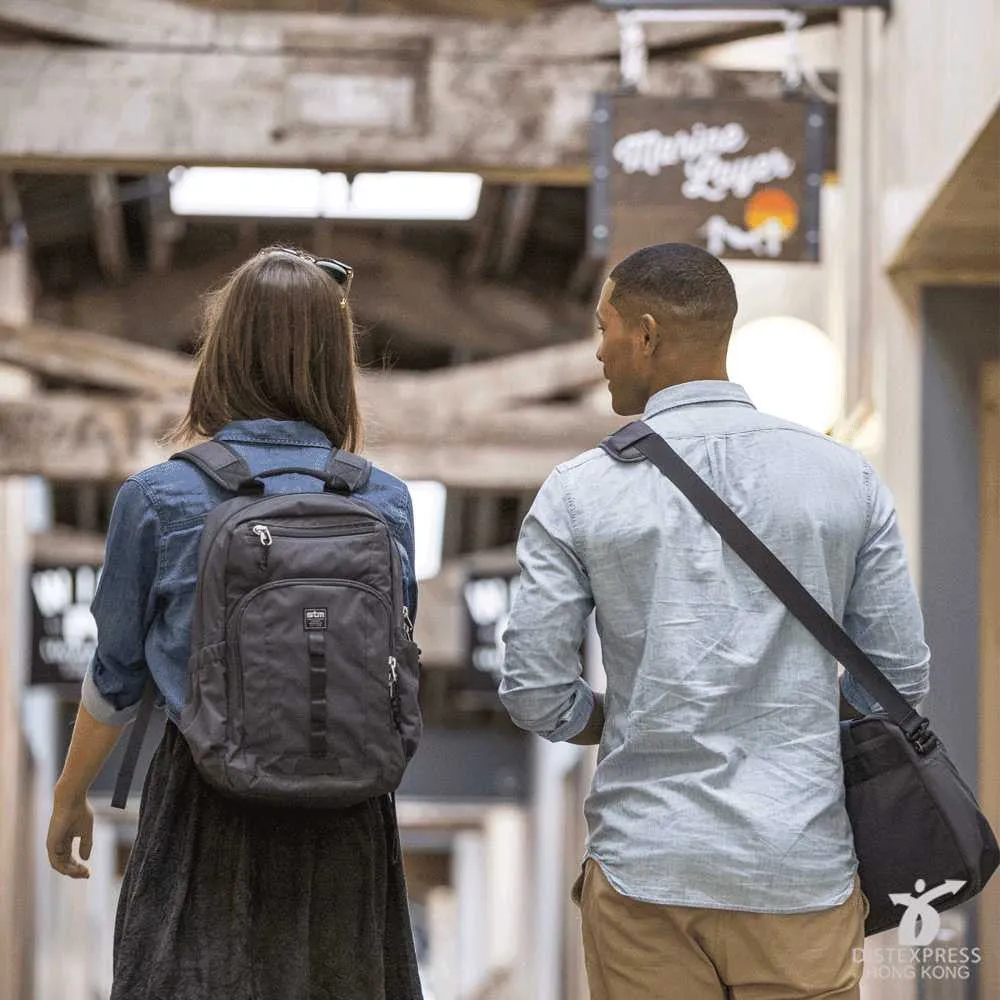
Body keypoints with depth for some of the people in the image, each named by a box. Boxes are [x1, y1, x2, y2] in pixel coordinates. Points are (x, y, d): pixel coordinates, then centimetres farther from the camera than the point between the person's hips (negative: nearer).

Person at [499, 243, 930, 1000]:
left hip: (647, 872, 0)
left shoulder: (579, 493, -3)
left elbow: (536, 695, -2)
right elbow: (902, 678, 4)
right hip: (803, 869, 1)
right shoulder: (846, 480, 1)